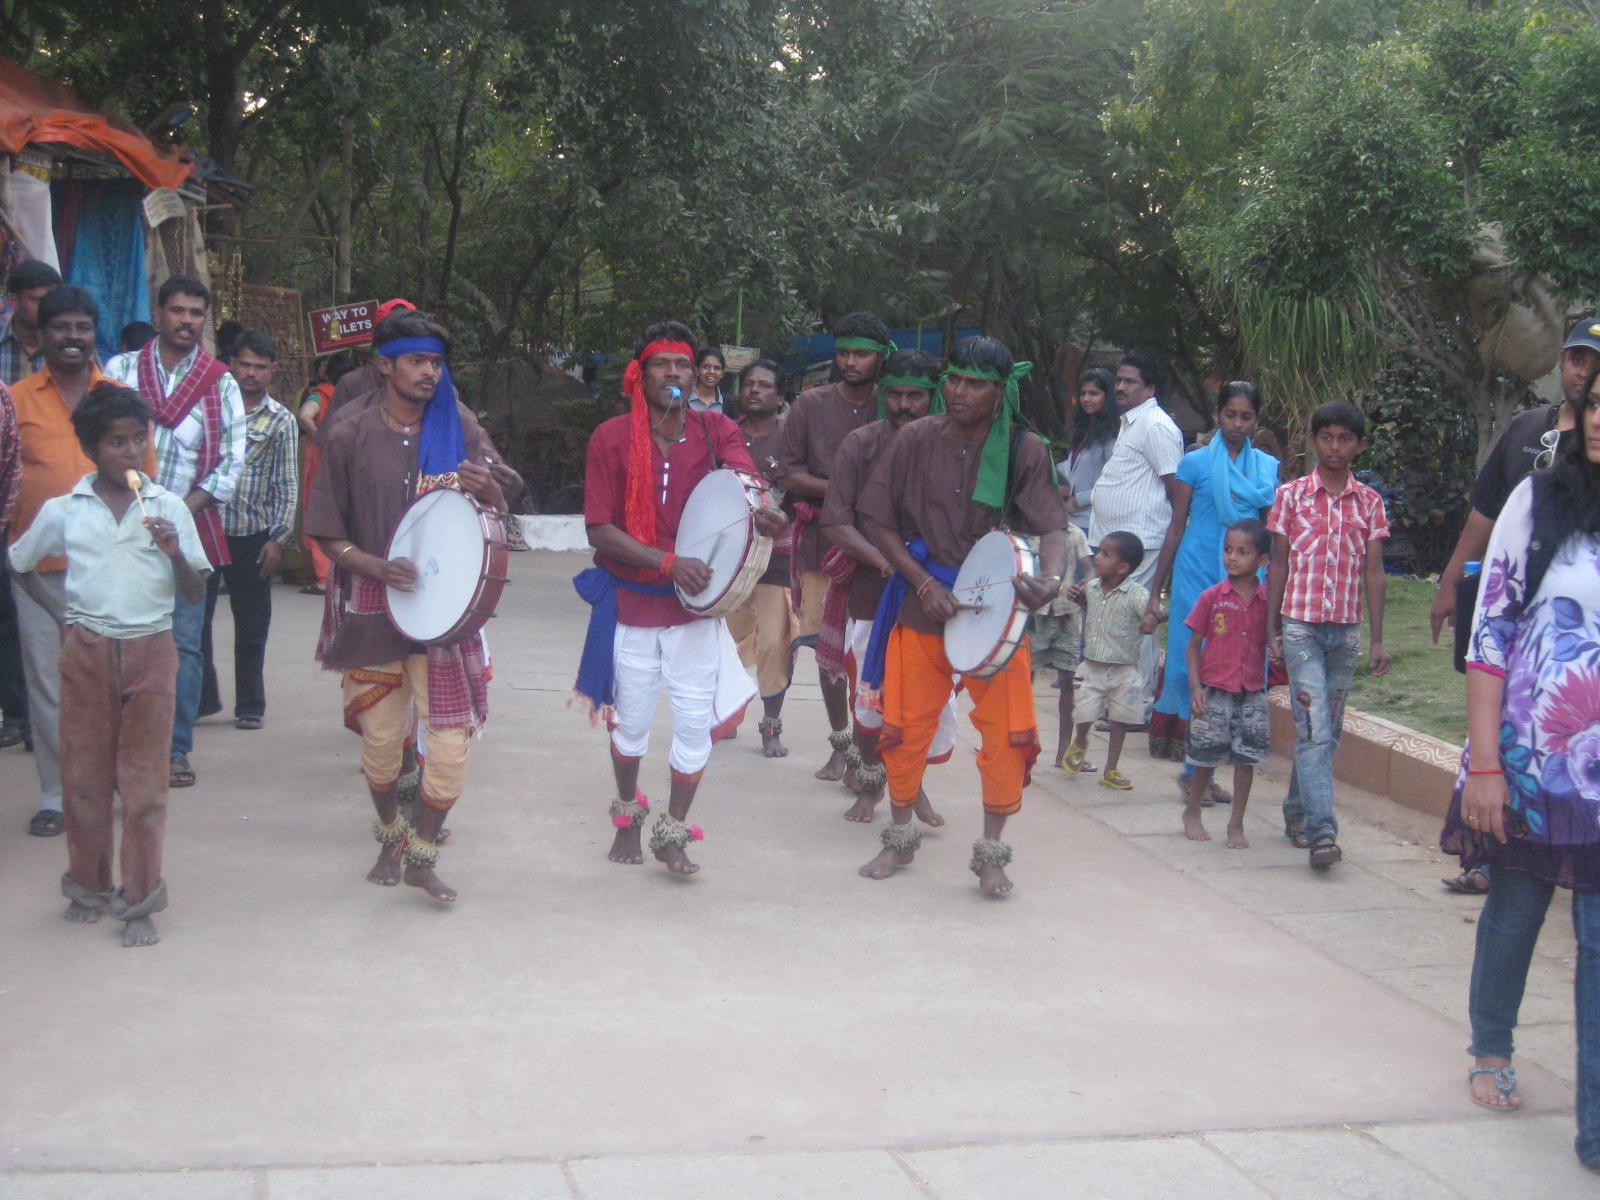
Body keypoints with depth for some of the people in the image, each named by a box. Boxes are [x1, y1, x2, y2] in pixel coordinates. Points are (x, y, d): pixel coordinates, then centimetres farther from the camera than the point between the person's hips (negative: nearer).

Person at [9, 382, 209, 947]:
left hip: (150, 650, -1)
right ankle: (88, 885, 25)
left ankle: (139, 901, 9)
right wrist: (58, 607, 4)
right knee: (84, 774, 8)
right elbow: (18, 566, 16)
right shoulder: (63, 511, 0)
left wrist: (175, 552, -18)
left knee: (144, 780, 2)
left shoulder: (168, 508, -1)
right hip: (86, 651, 1)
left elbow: (196, 595, 0)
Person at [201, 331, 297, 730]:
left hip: (253, 536, -1)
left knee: (251, 626, 6)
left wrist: (278, 538, -5)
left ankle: (250, 705, 17)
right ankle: (200, 697, 16)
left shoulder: (280, 420, 4)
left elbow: (288, 486, 3)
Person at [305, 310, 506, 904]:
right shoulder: (350, 438, -1)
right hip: (371, 606, 0)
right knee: (381, 736, 9)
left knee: (450, 734, -7)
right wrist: (377, 566, -18)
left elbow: (494, 515, 7)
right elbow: (327, 533, 1)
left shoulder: (459, 427, 3)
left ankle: (422, 854, 12)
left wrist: (488, 491, -17)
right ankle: (390, 831, 37)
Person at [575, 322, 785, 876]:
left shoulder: (715, 431, -1)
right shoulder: (612, 437, -8)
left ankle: (673, 831, 21)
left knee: (697, 724, 0)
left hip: (695, 604, 1)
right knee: (630, 722, 13)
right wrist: (668, 562, -24)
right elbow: (601, 531, -13)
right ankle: (628, 814, 39)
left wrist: (765, 511, -43)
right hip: (630, 603, -1)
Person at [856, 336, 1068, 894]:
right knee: (906, 724, 6)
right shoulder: (917, 439, -4)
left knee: (1007, 732, -5)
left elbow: (1051, 528, -11)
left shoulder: (1027, 450, -6)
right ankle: (900, 837, 27)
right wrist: (923, 581, -12)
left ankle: (991, 852, 13)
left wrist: (1050, 579, -33)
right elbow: (878, 520, -1)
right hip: (922, 602, 1)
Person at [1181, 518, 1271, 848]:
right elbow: (1193, 644, -1)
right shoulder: (1212, 597, -5)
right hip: (1214, 691, -2)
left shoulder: (1268, 600, 0)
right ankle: (1192, 812, 29)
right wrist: (1195, 688, -7)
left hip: (1252, 692, 2)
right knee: (1206, 758, 7)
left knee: (1246, 758, 5)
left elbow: (1271, 645, 10)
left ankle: (1236, 824, 18)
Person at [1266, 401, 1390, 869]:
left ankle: (1297, 812, 25)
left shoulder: (1369, 502, 7)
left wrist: (1377, 639, 2)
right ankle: (1322, 831, -17)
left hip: (1346, 629, 3)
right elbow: (1278, 565, 4)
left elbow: (1373, 572, 6)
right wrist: (1271, 630, 0)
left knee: (1327, 731, 9)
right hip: (1300, 624, -3)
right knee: (1313, 729, -12)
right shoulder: (1291, 495, 2)